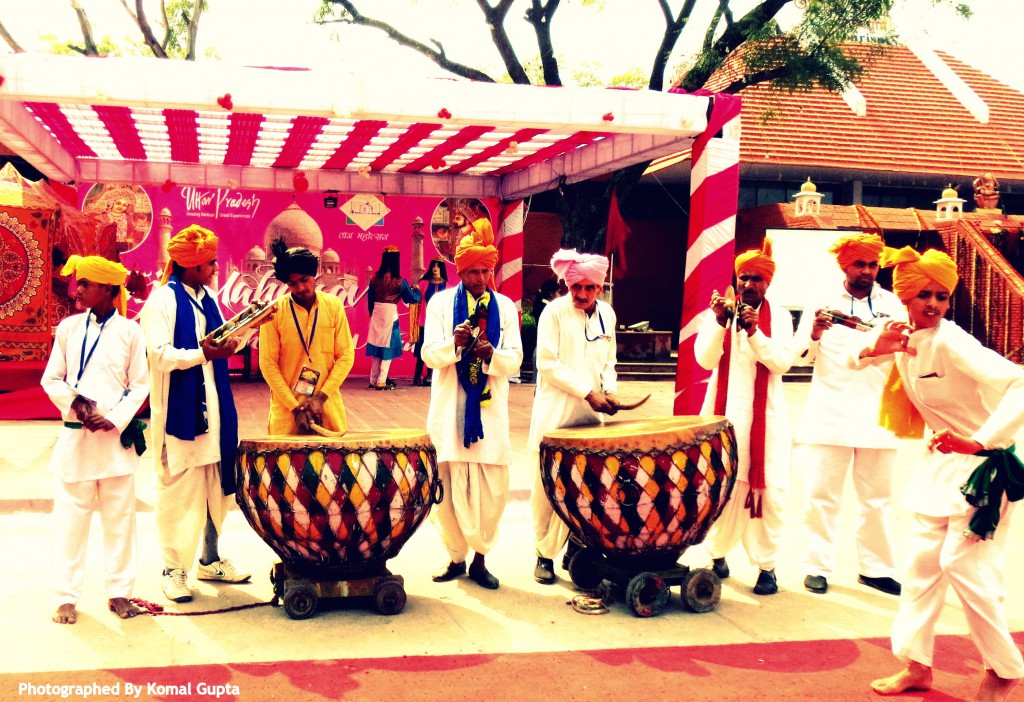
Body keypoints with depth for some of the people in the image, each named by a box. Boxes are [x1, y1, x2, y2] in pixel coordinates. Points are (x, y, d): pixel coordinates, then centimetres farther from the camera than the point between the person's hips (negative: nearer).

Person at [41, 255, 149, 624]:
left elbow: (140, 385, -1)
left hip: (116, 436, -1)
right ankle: (67, 597, 14)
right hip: (75, 437, 2)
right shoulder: (68, 328, 5)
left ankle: (119, 593, 16)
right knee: (70, 518, 3)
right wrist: (77, 404, -9)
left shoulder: (129, 331, -1)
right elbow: (51, 379, 7)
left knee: (119, 517, 5)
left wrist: (114, 420, -11)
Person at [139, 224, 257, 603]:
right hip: (180, 411, -7)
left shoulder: (207, 298, 13)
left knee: (216, 484, 13)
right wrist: (203, 353, -25)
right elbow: (160, 355, -18)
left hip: (214, 408, 7)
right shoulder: (162, 299, -9)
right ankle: (174, 569, 10)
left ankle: (210, 559, 26)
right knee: (178, 489, -1)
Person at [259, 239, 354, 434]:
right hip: (286, 408, -2)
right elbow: (268, 364, -6)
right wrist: (295, 407, -11)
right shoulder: (274, 312, -5)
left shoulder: (334, 305, 0)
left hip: (328, 405, 2)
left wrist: (321, 397, -10)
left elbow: (346, 355, 0)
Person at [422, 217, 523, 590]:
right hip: (449, 410, -1)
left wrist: (491, 355, -19)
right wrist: (454, 344, -23)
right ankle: (456, 556, 18)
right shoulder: (440, 302, 4)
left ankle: (480, 558, 15)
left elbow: (515, 360, 2)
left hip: (489, 411, 1)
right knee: (448, 488, 1)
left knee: (494, 489, 0)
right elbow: (429, 354, -3)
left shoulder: (505, 306, 7)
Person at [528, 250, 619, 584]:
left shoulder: (607, 314, 10)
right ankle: (544, 554, 11)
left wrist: (609, 390, -1)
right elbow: (547, 364, -12)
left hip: (590, 415, 4)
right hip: (556, 415, -4)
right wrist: (588, 392, -15)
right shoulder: (554, 312, -6)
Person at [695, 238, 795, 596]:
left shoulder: (778, 316, 4)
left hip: (764, 415, -1)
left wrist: (754, 332, -19)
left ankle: (766, 566, 6)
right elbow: (705, 359, -5)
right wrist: (720, 322, -17)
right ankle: (718, 554, 18)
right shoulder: (718, 312, 6)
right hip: (723, 412, 1)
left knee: (766, 490, -2)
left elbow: (782, 362, -8)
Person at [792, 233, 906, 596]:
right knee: (822, 494, 1)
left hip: (876, 416, 2)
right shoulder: (823, 304, 3)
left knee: (876, 497, 8)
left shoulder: (892, 304, 8)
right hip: (830, 414, -1)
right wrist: (814, 334, -24)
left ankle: (875, 567, 20)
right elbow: (800, 354, -4)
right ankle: (819, 566, 10)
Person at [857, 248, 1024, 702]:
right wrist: (874, 350, -11)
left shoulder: (950, 343, -24)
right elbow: (852, 360, 12)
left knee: (962, 563, -8)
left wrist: (979, 442, -31)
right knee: (922, 560, 9)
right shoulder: (904, 337, -1)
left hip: (979, 464, -8)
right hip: (939, 459, 8)